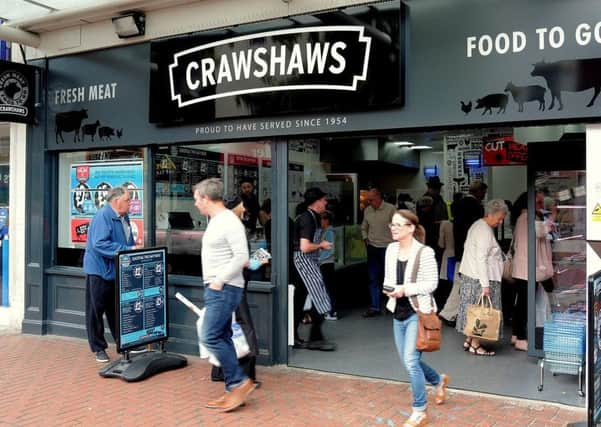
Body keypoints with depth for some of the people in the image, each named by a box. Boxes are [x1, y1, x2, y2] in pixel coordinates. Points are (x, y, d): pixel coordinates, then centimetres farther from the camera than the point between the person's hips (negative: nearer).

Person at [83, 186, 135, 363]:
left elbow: (128, 242, 19)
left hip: (117, 271, 8)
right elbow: (100, 244, -28)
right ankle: (98, 348, 14)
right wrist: (127, 250, -30)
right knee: (96, 310, 4)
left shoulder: (124, 217, 8)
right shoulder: (103, 216, -19)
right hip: (99, 270, -8)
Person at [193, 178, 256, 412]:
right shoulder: (215, 221, 15)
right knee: (222, 338, 10)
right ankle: (233, 390, 16)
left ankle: (240, 382, -2)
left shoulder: (229, 222, -16)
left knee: (210, 337, -11)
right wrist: (213, 284, 15)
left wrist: (219, 281, -19)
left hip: (224, 290, -10)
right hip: (215, 289, 10)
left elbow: (241, 257, -22)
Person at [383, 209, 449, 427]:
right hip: (399, 312, 7)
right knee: (407, 360, 16)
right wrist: (389, 288, -7)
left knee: (411, 360, -11)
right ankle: (439, 381, 45)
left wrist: (406, 288, -22)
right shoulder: (391, 249, 5)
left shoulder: (425, 252, -15)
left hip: (418, 312, -7)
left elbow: (432, 283, -14)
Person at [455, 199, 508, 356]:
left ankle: (469, 340, 21)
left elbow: (467, 246, 20)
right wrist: (485, 284, -22)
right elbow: (481, 259, -22)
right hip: (479, 278, -10)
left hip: (469, 274, 10)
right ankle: (475, 345, 7)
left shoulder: (477, 225, 12)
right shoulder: (485, 231, -18)